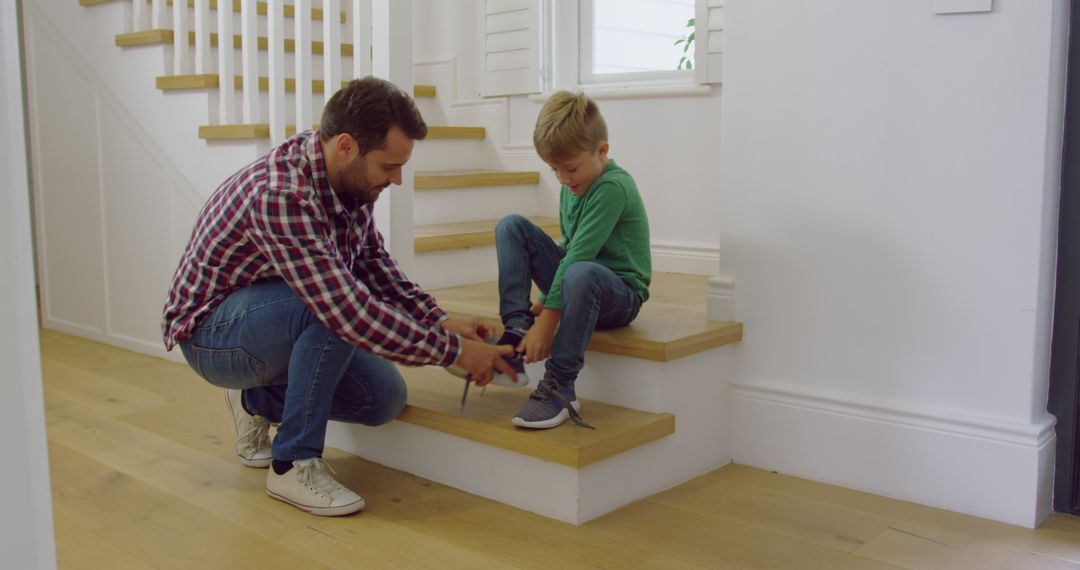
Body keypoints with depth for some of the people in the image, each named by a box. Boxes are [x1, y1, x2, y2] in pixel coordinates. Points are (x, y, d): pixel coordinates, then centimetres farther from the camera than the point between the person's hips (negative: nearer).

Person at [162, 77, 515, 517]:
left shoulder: (350, 176, -9)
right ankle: (294, 464, -18)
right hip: (212, 331, -8)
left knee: (384, 397, -4)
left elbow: (371, 259, 5)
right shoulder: (280, 196, -35)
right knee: (332, 301, -34)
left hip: (273, 323, 8)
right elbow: (349, 311, -39)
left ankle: (257, 402, 18)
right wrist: (453, 350, -30)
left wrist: (439, 320, -7)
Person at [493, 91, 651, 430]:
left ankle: (559, 387, -33)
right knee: (511, 227, -5)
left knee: (581, 274, -43)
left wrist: (548, 319, -32)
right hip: (574, 283, 8)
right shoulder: (572, 185, 6)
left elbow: (579, 256, -28)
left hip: (620, 296, -8)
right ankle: (516, 330, -15)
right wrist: (546, 297, 1)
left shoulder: (613, 187, -20)